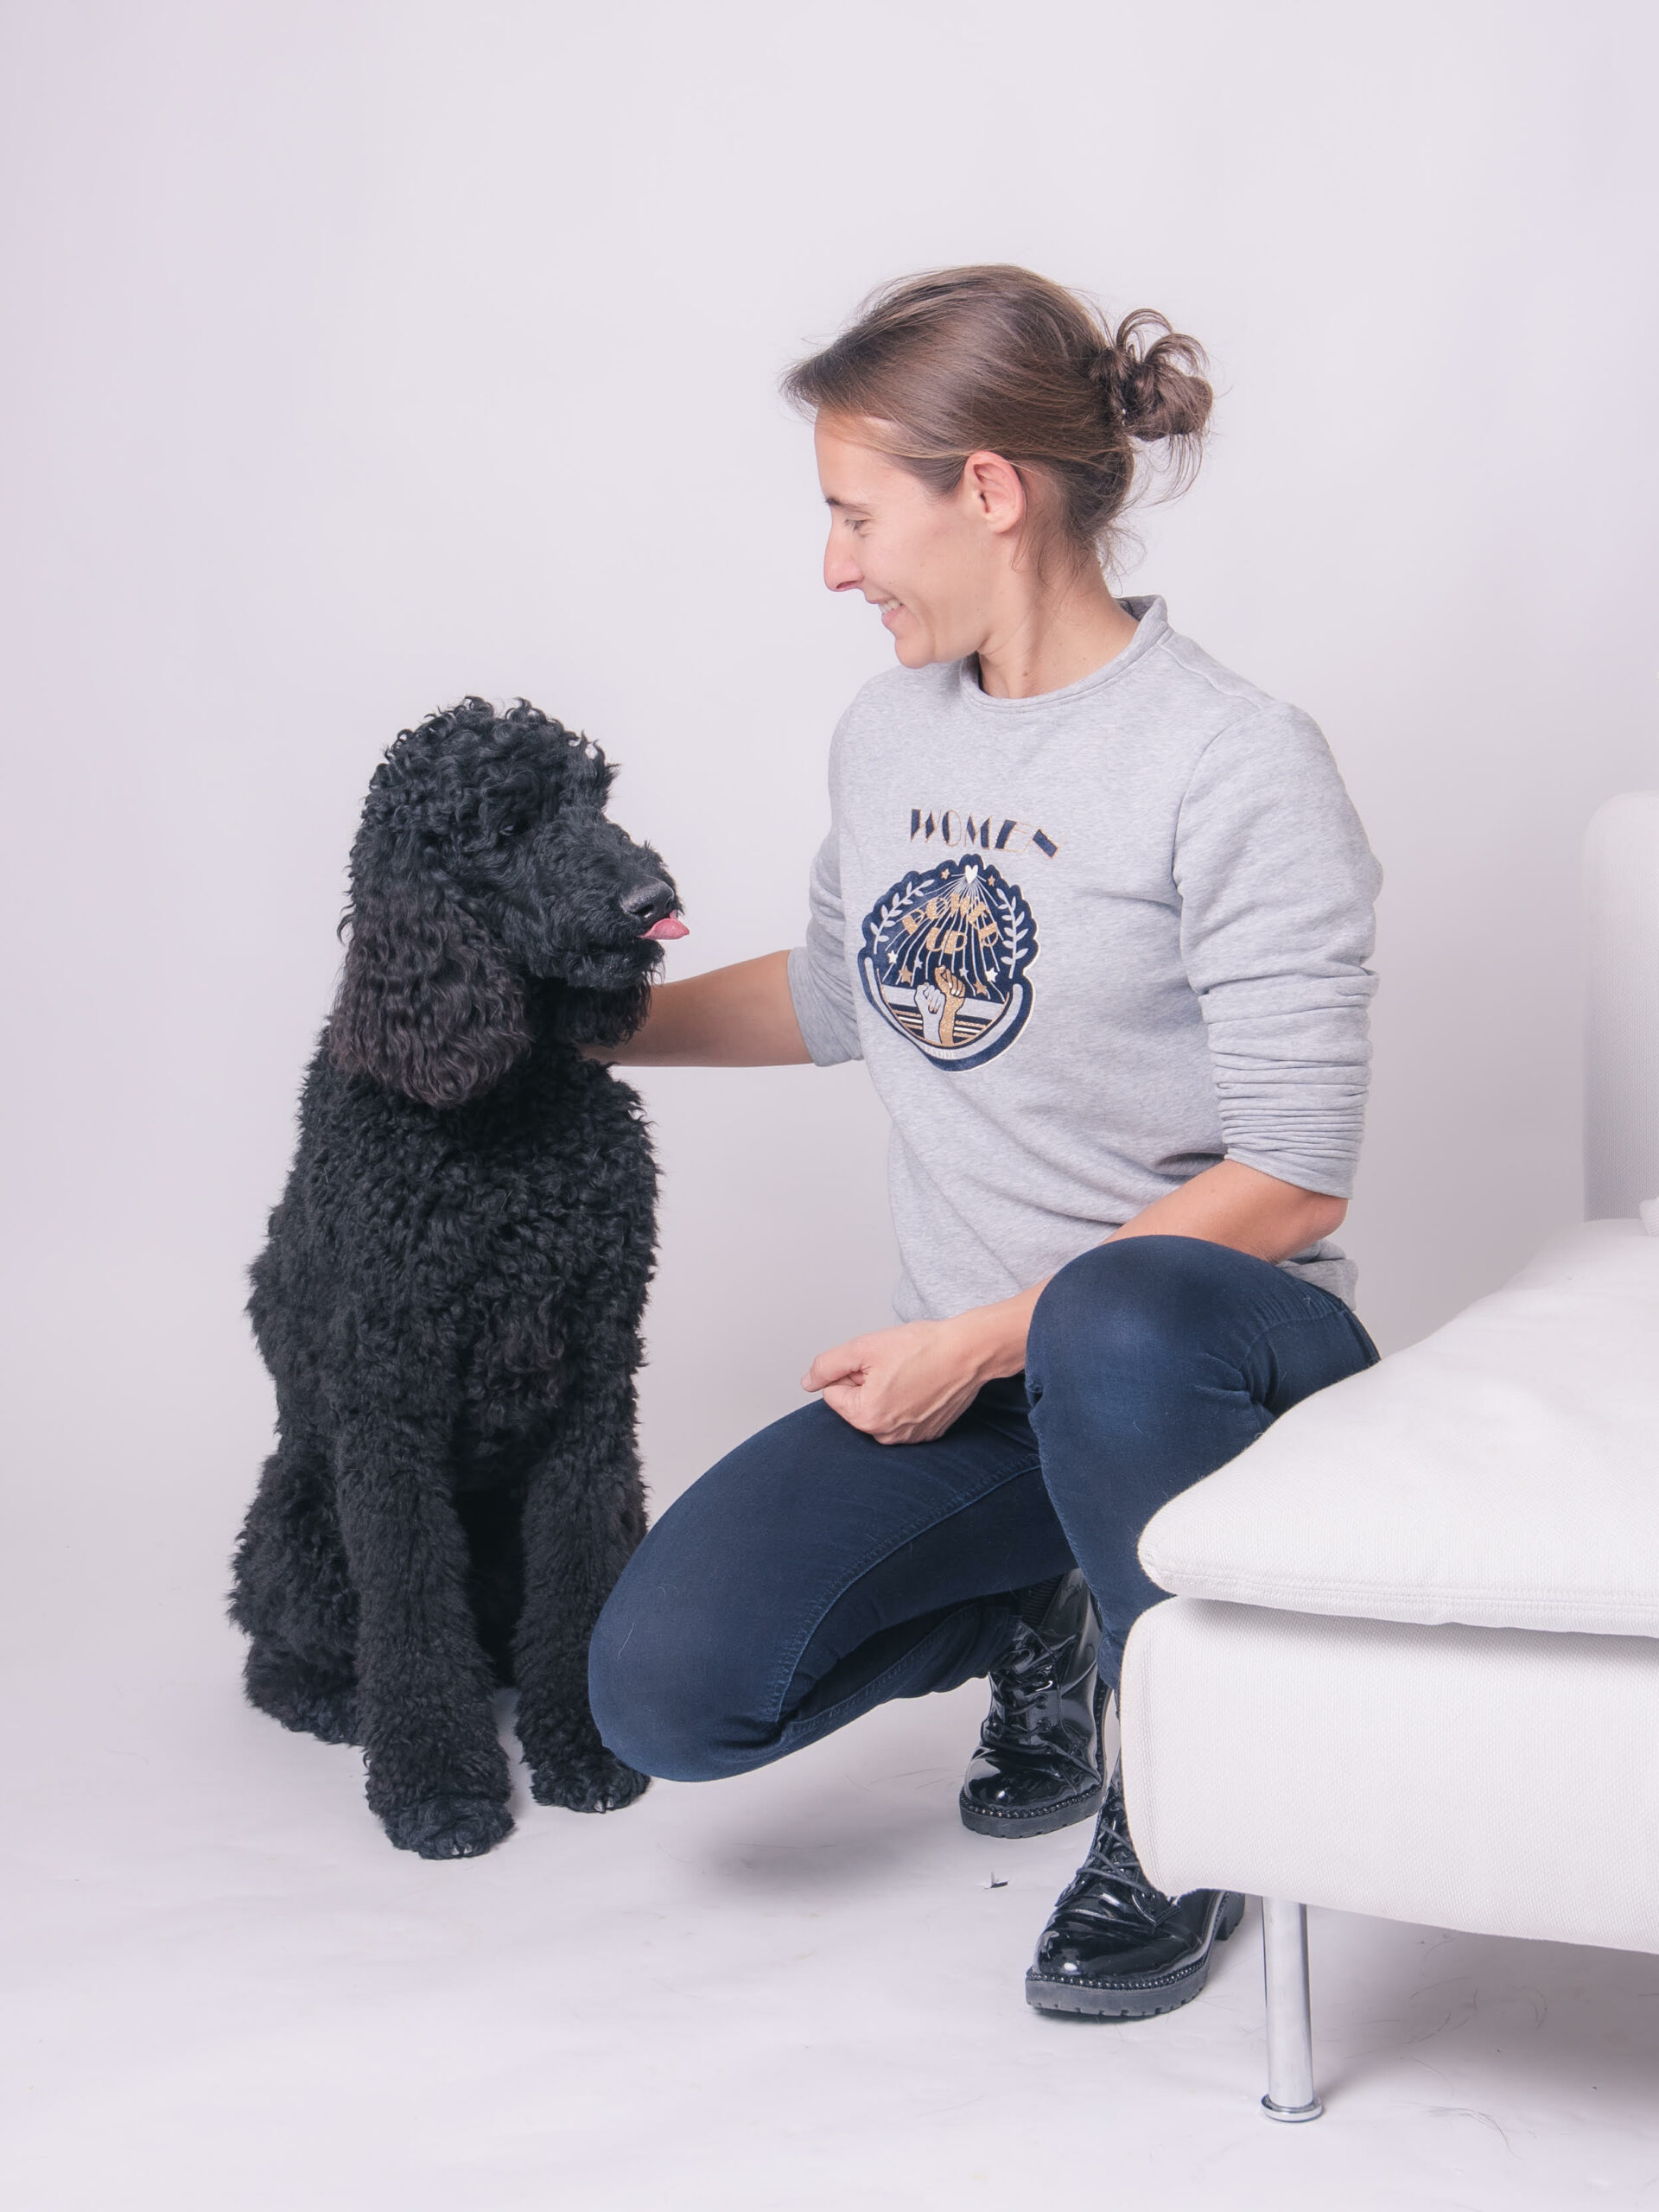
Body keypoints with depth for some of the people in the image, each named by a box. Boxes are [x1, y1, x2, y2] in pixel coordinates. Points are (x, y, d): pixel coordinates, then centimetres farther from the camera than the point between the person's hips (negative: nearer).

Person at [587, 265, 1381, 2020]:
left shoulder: (1236, 767, -13)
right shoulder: (884, 735, 9)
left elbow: (1290, 1183, -16)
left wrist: (984, 1342, -18)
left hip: (1204, 1347, -5)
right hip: (968, 1373, 6)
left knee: (1114, 1320, -43)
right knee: (665, 1688, -17)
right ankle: (1039, 1620, 15)